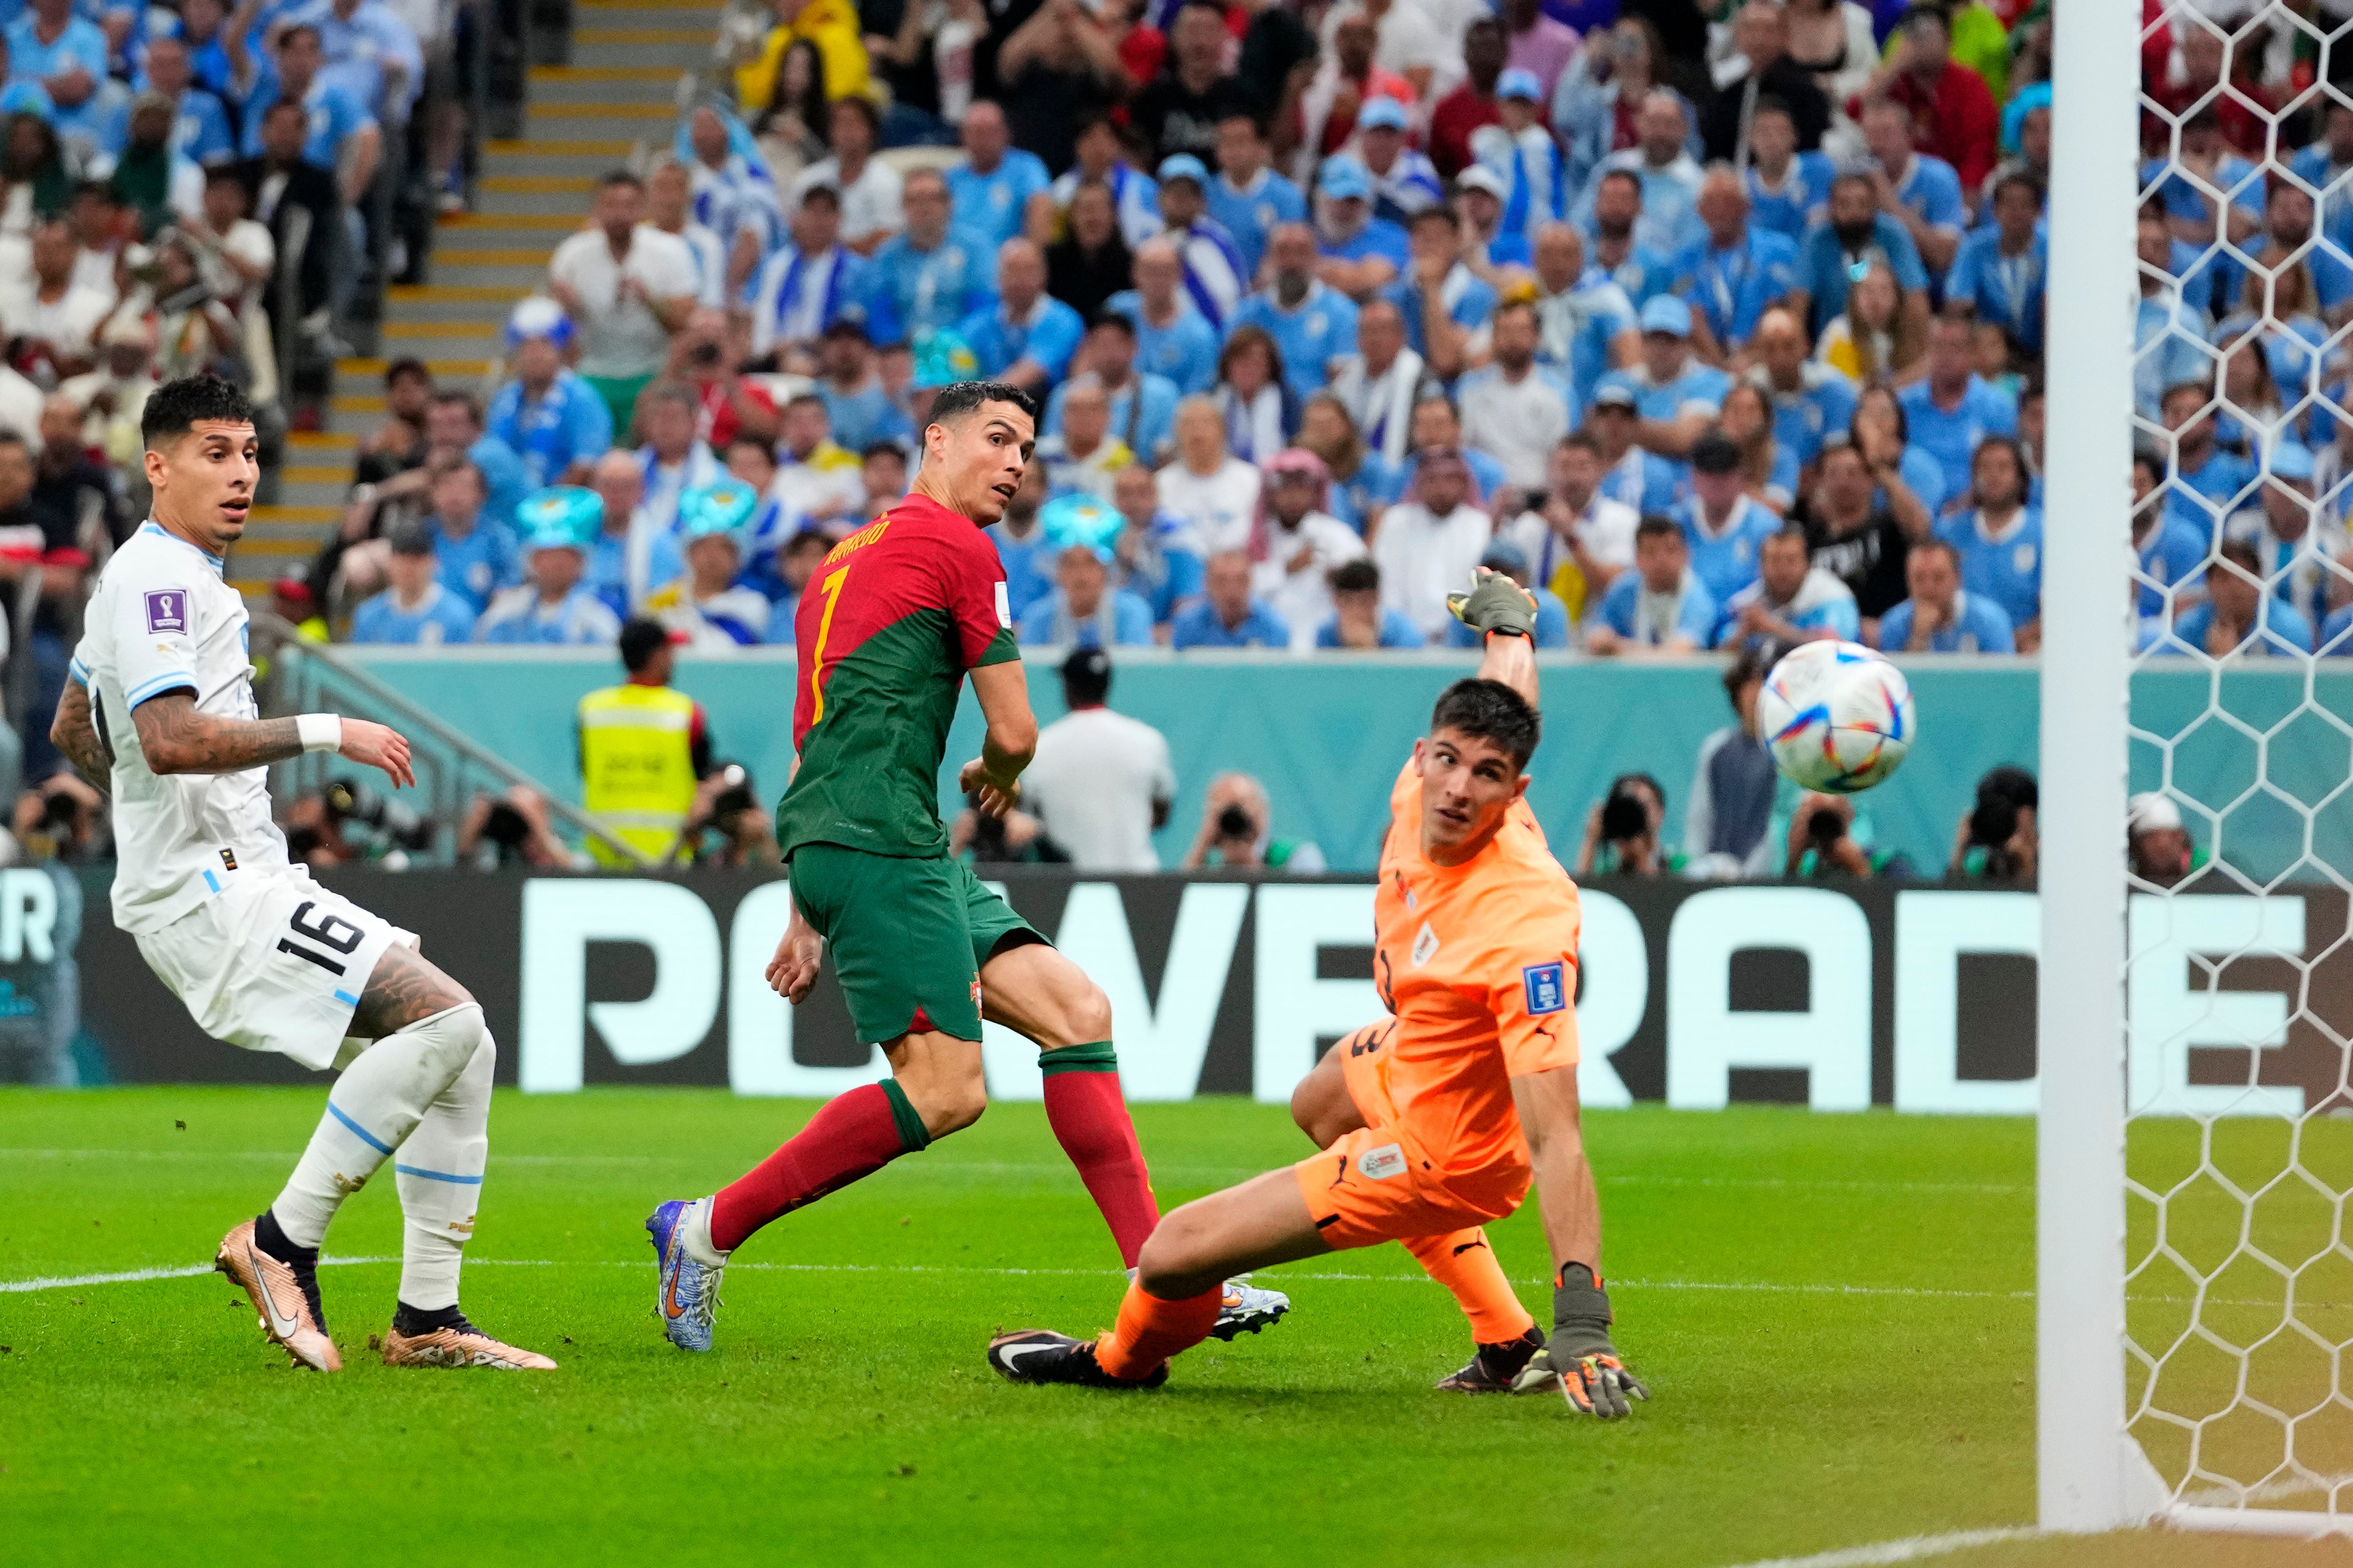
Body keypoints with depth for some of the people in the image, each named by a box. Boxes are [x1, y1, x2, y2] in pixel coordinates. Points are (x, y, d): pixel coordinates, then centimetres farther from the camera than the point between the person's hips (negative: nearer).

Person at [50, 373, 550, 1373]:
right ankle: (283, 1242, -14)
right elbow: (171, 737, -27)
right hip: (206, 895, -11)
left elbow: (71, 732, 32)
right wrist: (322, 733, -22)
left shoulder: (176, 577, 21)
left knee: (463, 1053, 6)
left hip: (245, 883, 11)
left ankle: (426, 1320, 6)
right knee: (445, 1020, -22)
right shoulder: (153, 577, -12)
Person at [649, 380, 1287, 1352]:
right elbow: (1013, 735, -2)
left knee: (1076, 1010, 4)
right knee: (944, 1090, -15)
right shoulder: (954, 545, -3)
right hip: (878, 845, -10)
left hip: (904, 853, 10)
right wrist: (996, 783, 23)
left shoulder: (855, 554, 25)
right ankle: (709, 1228, -6)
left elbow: (826, 748, 28)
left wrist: (808, 915, 29)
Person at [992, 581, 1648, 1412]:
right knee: (1318, 1106, 44)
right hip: (1407, 1055, 9)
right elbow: (1508, 689, 4)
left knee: (1171, 1257, -7)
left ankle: (1124, 1361, 33)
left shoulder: (1525, 930, -41)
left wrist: (1582, 1322, -46)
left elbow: (1555, 1138, -42)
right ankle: (1509, 1345, 38)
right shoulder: (1420, 786, -20)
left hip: (1440, 1151, -9)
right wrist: (1505, 615, 27)